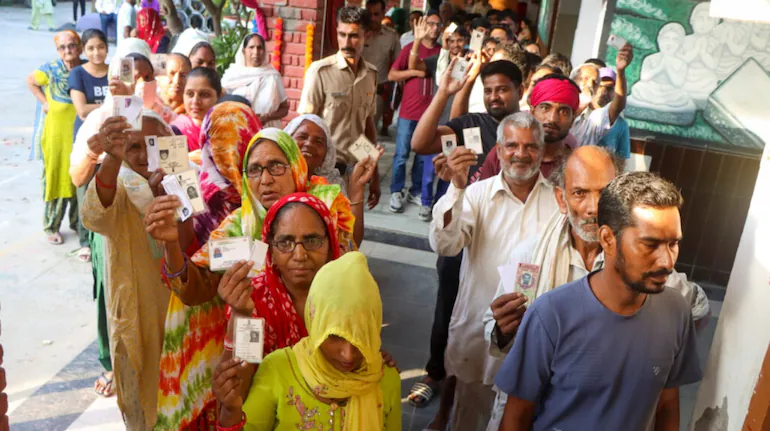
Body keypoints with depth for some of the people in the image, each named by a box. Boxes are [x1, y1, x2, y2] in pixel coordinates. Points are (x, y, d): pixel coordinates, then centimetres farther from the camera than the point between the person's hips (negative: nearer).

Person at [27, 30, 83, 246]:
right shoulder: (51, 69, -5)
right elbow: (31, 82, 12)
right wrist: (45, 103, 2)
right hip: (58, 130, -1)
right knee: (56, 177, 4)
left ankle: (77, 221, 26)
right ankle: (52, 226, 15)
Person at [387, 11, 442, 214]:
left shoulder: (443, 52, 7)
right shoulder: (411, 48, 1)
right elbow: (391, 75, -2)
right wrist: (414, 72, -12)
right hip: (409, 111, -2)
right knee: (402, 154, 1)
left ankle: (416, 191, 19)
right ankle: (397, 192, 11)